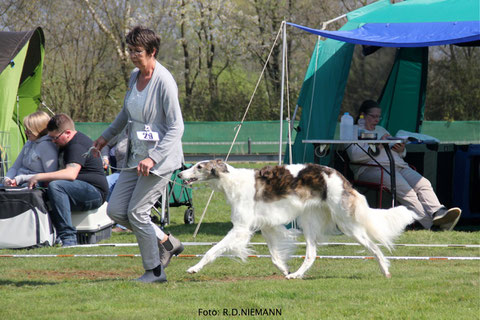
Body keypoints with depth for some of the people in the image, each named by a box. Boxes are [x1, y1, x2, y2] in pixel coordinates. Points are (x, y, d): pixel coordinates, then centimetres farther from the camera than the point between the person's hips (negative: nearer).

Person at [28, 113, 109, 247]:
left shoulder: (77, 146, -16)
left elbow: (70, 174, -31)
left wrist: (40, 177, -27)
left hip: (95, 192, -10)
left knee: (55, 186, -32)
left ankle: (68, 238, -35)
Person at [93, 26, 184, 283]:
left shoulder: (164, 81, -17)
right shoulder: (135, 76, 7)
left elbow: (176, 128, -19)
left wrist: (153, 158, -27)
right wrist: (107, 136, 30)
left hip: (160, 158, -9)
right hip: (136, 156, 9)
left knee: (137, 212, -10)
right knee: (115, 210, 4)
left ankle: (155, 271, 5)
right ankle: (166, 242, 20)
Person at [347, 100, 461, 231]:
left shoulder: (381, 130, 34)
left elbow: (399, 155, 33)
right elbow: (354, 155, -8)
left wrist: (401, 150, 8)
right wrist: (378, 146, -11)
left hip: (399, 165, 7)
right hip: (373, 168, -7)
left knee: (423, 184, -22)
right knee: (403, 187, -34)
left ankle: (438, 213, -46)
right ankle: (429, 223, -46)